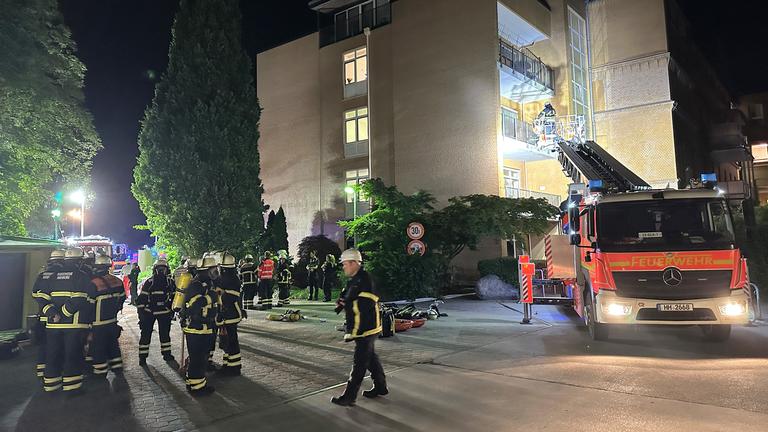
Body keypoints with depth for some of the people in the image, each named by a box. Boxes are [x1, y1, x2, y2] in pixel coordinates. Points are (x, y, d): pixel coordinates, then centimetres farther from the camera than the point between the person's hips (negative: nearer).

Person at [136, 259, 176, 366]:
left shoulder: (170, 282, 2)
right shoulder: (149, 282, -7)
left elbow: (174, 297, 13)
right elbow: (141, 298, -5)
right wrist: (141, 312, -9)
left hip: (164, 312, 3)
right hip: (149, 312, -3)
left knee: (165, 333, 12)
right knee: (146, 334, -1)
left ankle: (166, 354, 24)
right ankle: (142, 356, 7)